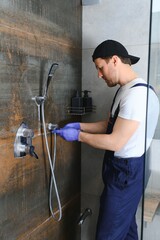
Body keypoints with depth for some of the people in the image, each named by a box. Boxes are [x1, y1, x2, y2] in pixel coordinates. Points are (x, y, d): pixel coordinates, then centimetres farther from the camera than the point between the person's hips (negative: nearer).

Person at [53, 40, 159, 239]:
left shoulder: (137, 94, -24)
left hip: (127, 172, -10)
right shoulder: (124, 90, 10)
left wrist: (78, 136, -14)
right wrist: (80, 125, 5)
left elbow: (115, 142, -24)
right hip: (122, 169, 10)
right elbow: (110, 124, 15)